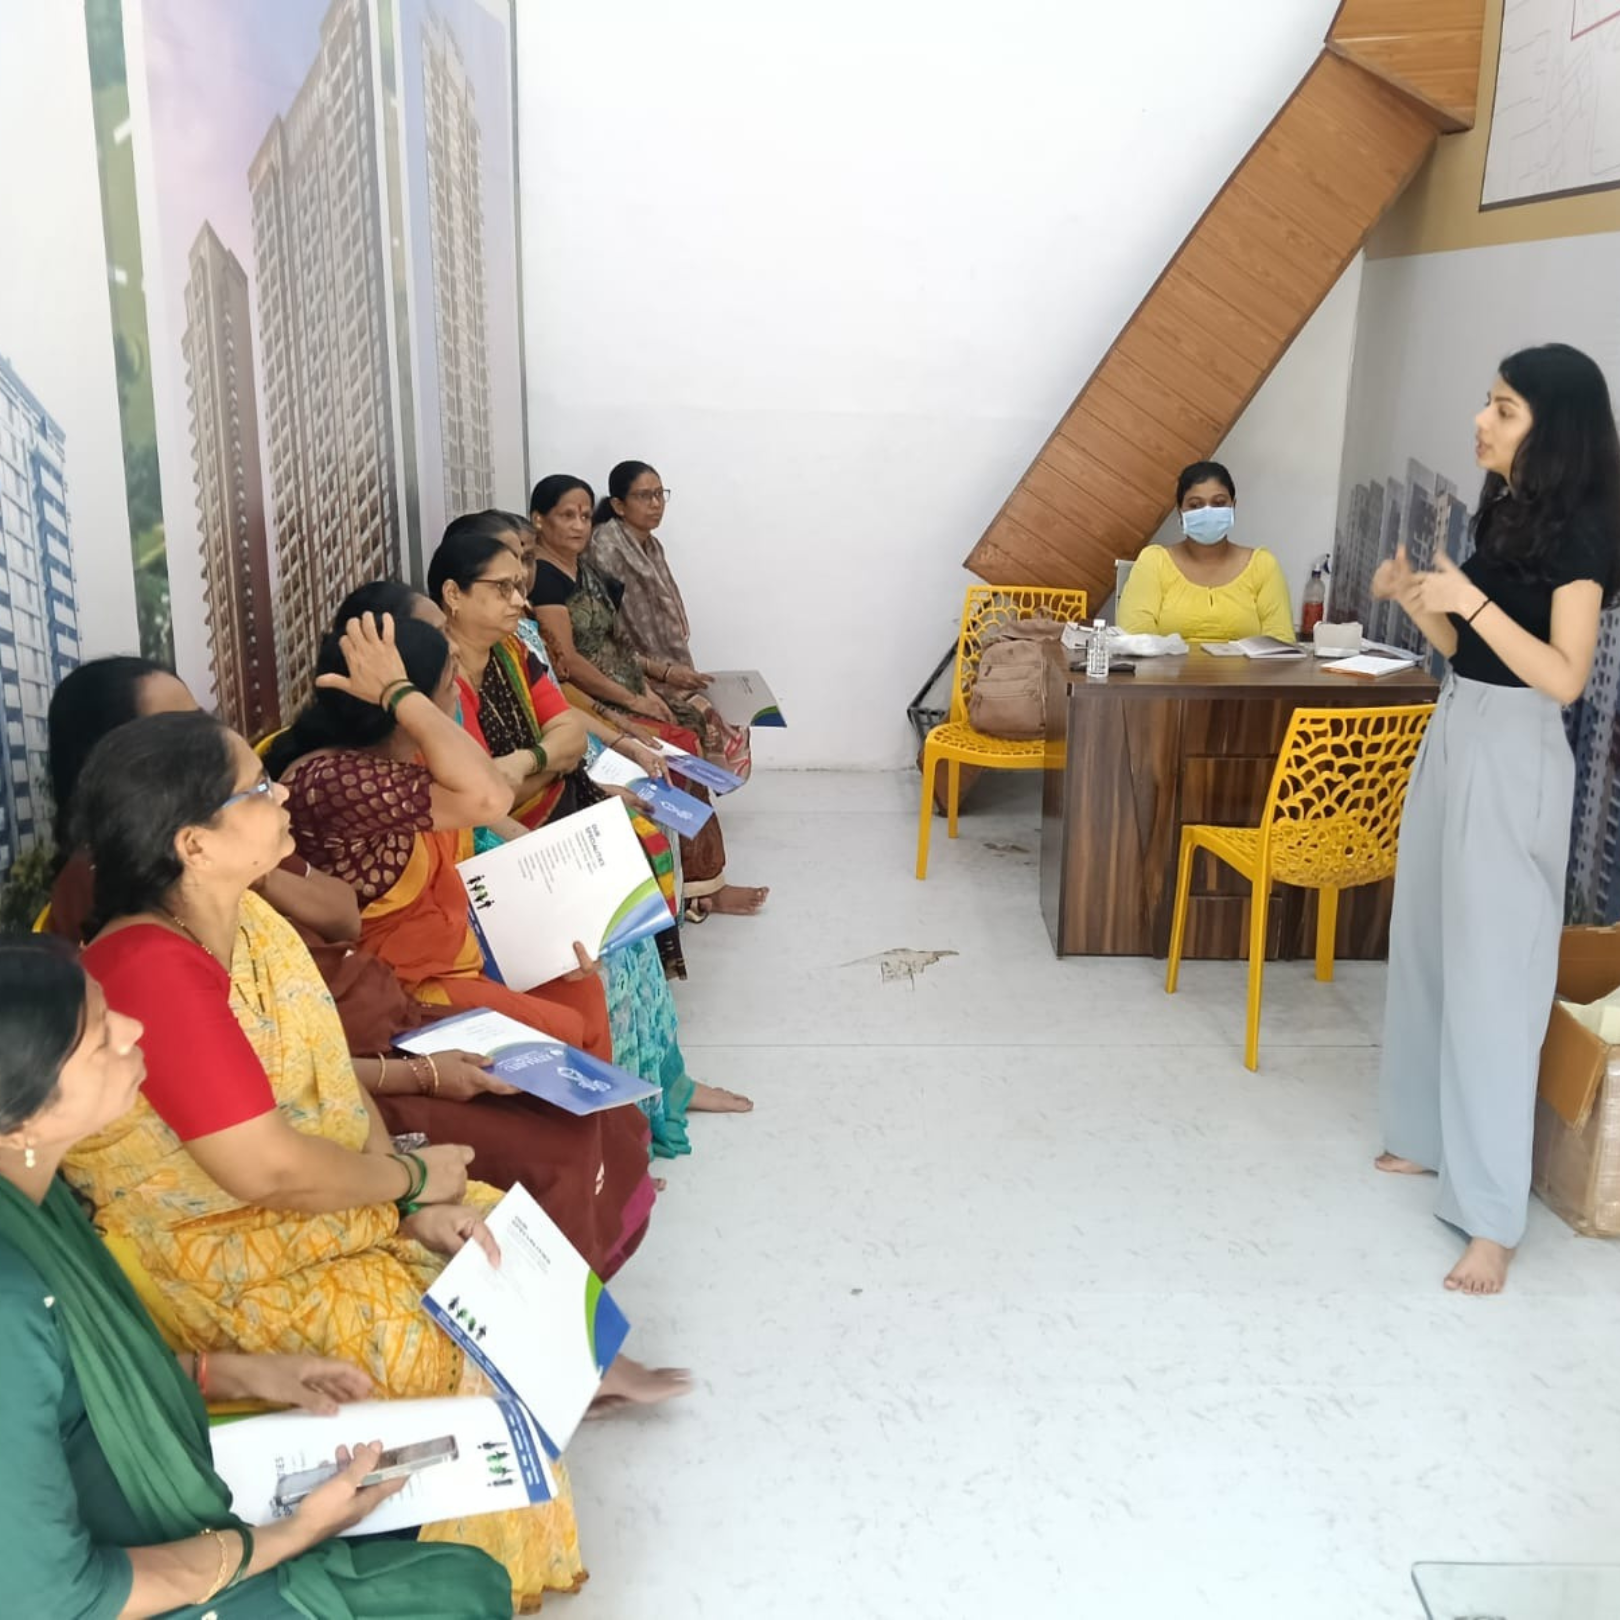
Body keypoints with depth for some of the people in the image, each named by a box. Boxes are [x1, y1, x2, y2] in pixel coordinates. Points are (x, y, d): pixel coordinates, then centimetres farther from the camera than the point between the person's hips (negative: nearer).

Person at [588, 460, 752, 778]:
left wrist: (674, 669, 1)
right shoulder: (606, 549, -14)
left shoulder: (651, 546, 11)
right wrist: (662, 670, -21)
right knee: (703, 714, -24)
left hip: (664, 669, 8)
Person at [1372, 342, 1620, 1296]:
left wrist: (1469, 600, -24)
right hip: (1455, 738, 9)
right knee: (1430, 950, 15)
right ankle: (1434, 1136, 31)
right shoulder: (1504, 511, 11)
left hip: (1514, 759, -9)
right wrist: (1413, 597, 1)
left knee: (1492, 976, -7)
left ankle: (1494, 1215, 1)